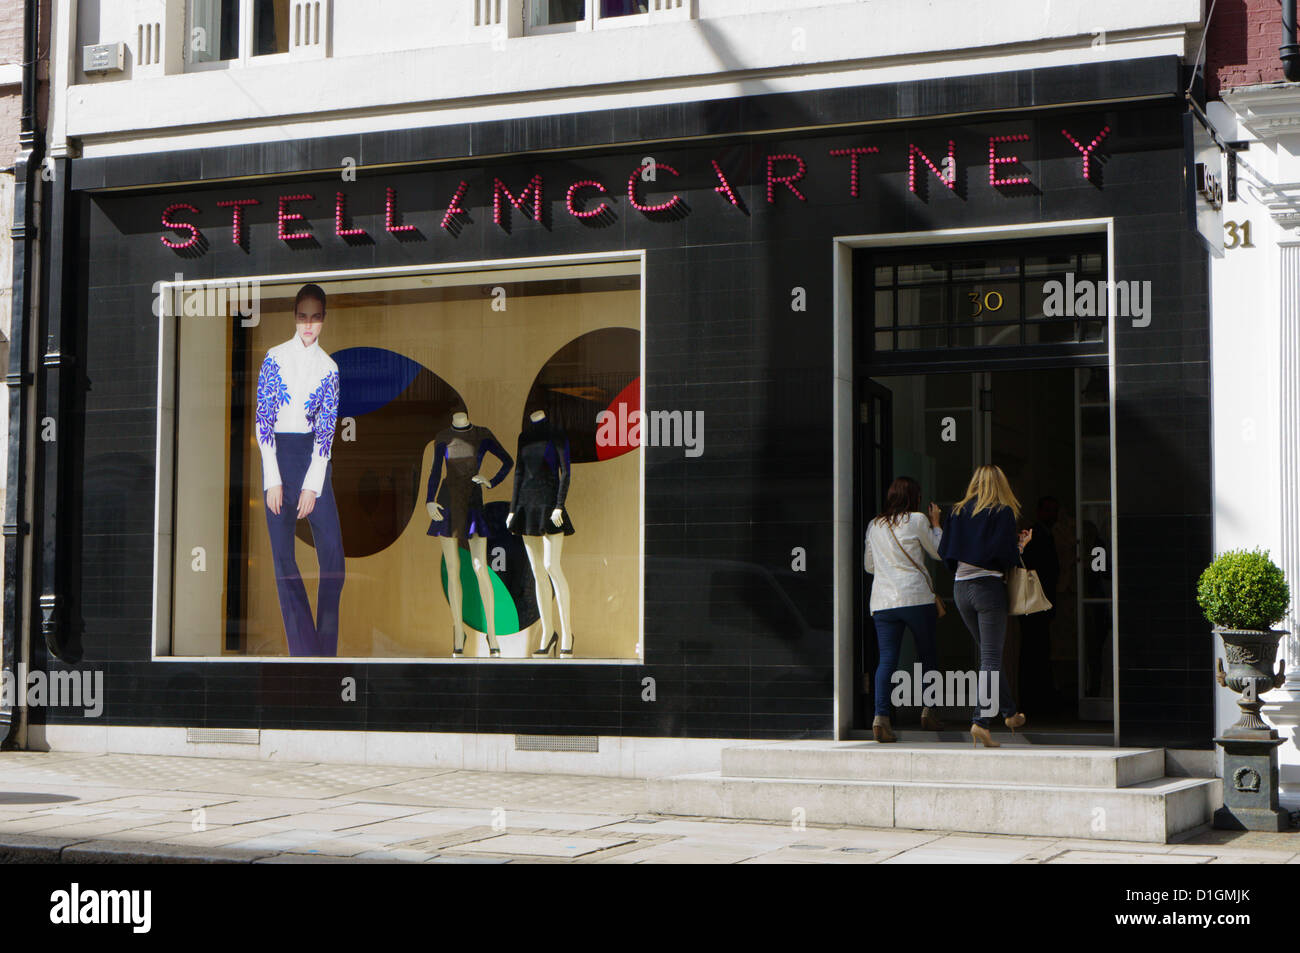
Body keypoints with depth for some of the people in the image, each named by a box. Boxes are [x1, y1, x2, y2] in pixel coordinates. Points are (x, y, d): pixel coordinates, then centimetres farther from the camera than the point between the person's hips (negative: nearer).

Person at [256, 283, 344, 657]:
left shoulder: (329, 367, 4)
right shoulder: (275, 357, -1)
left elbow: (326, 428, 0)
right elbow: (263, 419, -5)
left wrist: (312, 485, -8)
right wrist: (273, 481, -11)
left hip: (313, 455, 2)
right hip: (276, 454, -2)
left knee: (333, 550, -4)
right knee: (283, 553, -3)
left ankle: (327, 650, 5)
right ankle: (305, 650, 2)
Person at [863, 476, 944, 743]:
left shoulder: (874, 526, 12)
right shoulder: (917, 521, -2)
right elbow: (939, 552, 9)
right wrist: (935, 524, 20)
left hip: (882, 601, 3)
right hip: (917, 598, -3)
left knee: (887, 659, -2)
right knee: (928, 655, 15)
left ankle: (880, 716, -18)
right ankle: (927, 712, 18)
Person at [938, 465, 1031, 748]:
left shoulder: (958, 511, 9)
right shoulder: (1003, 512, -5)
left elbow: (946, 552, 8)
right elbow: (1007, 557, -13)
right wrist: (1021, 544, 6)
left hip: (960, 587, 5)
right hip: (989, 586, -5)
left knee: (989, 653, 17)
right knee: (991, 659, -3)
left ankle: (1010, 712, 24)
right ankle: (980, 720, -12)